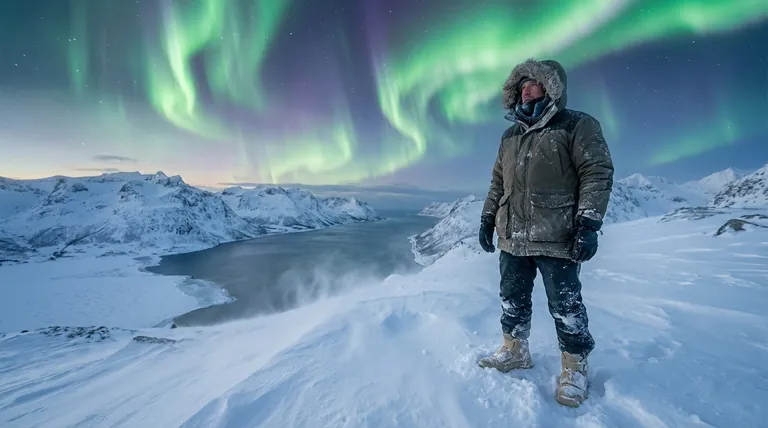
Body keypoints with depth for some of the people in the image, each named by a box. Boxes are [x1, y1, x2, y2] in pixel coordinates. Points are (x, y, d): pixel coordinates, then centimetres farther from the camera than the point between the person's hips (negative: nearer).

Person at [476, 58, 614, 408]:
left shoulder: (577, 125, -2)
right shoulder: (511, 135, 17)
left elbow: (598, 173, -9)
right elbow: (498, 181, 20)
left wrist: (588, 224, -18)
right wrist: (487, 219, 16)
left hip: (556, 239, -6)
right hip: (512, 237, 7)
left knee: (565, 305, 3)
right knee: (512, 300, 14)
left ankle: (574, 368, 21)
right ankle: (515, 351, 32)